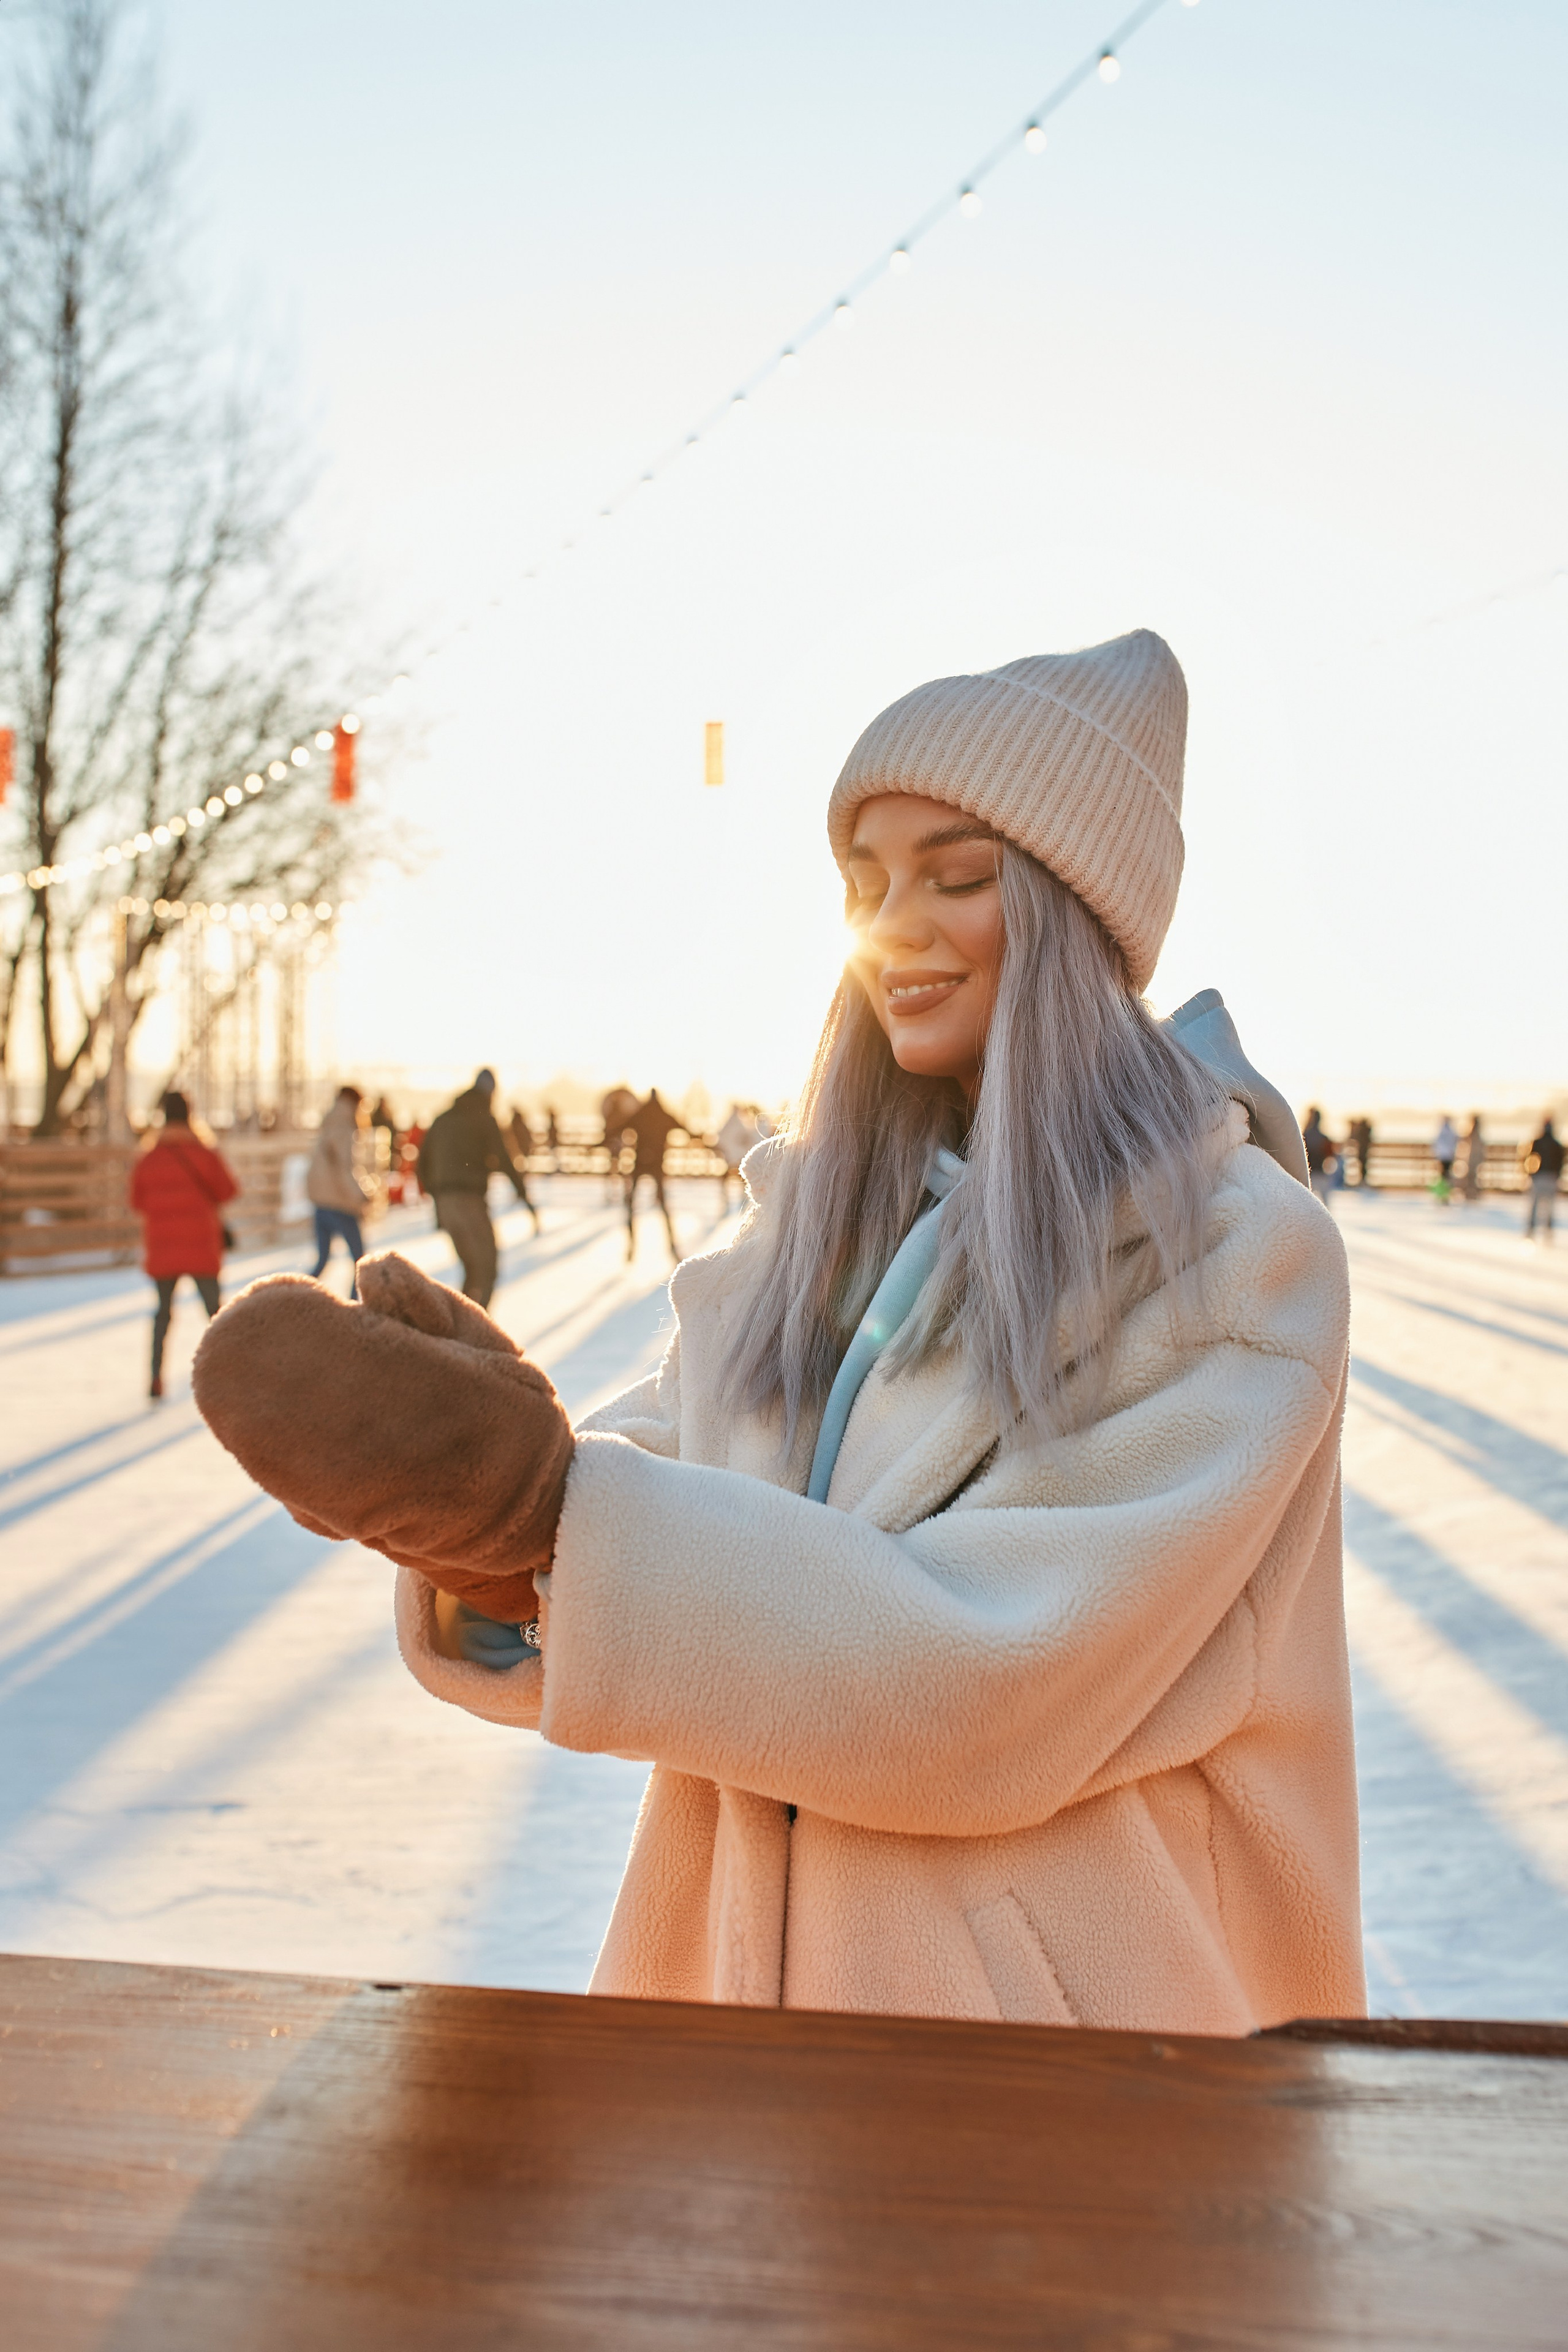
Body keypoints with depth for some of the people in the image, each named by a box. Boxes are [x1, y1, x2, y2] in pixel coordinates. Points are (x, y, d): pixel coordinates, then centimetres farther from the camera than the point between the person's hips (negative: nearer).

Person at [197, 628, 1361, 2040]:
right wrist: (482, 1526, -26)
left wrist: (536, 1506, -29)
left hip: (1062, 2037, -5)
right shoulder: (825, 1215, 3)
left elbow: (1000, 1673, -24)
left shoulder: (1236, 1252, -16)